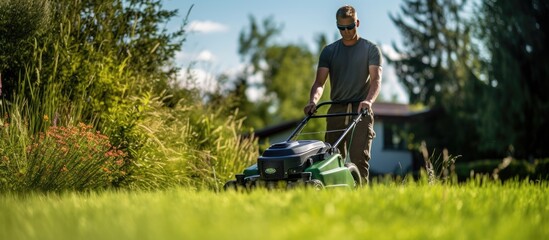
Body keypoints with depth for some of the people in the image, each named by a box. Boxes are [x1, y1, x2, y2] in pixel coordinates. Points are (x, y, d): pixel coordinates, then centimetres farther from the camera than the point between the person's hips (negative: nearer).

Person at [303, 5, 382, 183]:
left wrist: (368, 100, -28)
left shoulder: (371, 49, 5)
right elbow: (320, 82, 3)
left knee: (359, 158, -13)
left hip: (361, 111, -3)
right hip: (336, 110, 3)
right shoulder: (329, 51, 12)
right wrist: (313, 101, -19)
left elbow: (376, 79, -8)